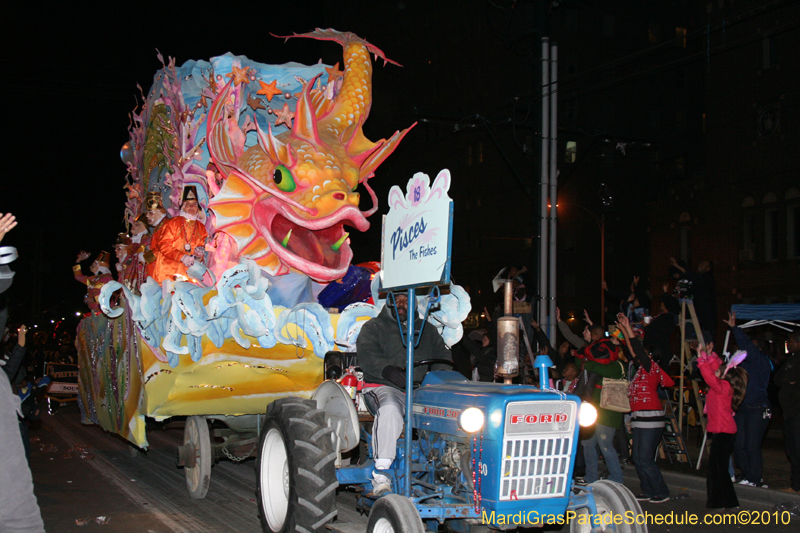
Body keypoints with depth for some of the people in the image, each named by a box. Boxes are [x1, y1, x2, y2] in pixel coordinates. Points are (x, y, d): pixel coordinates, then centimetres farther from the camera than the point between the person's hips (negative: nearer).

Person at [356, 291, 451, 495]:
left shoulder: (426, 329, 26)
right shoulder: (374, 327, 13)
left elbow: (442, 355, 18)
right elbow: (367, 355, -4)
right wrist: (389, 371, -24)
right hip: (385, 387, -3)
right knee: (390, 409, -38)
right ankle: (381, 477, -39)